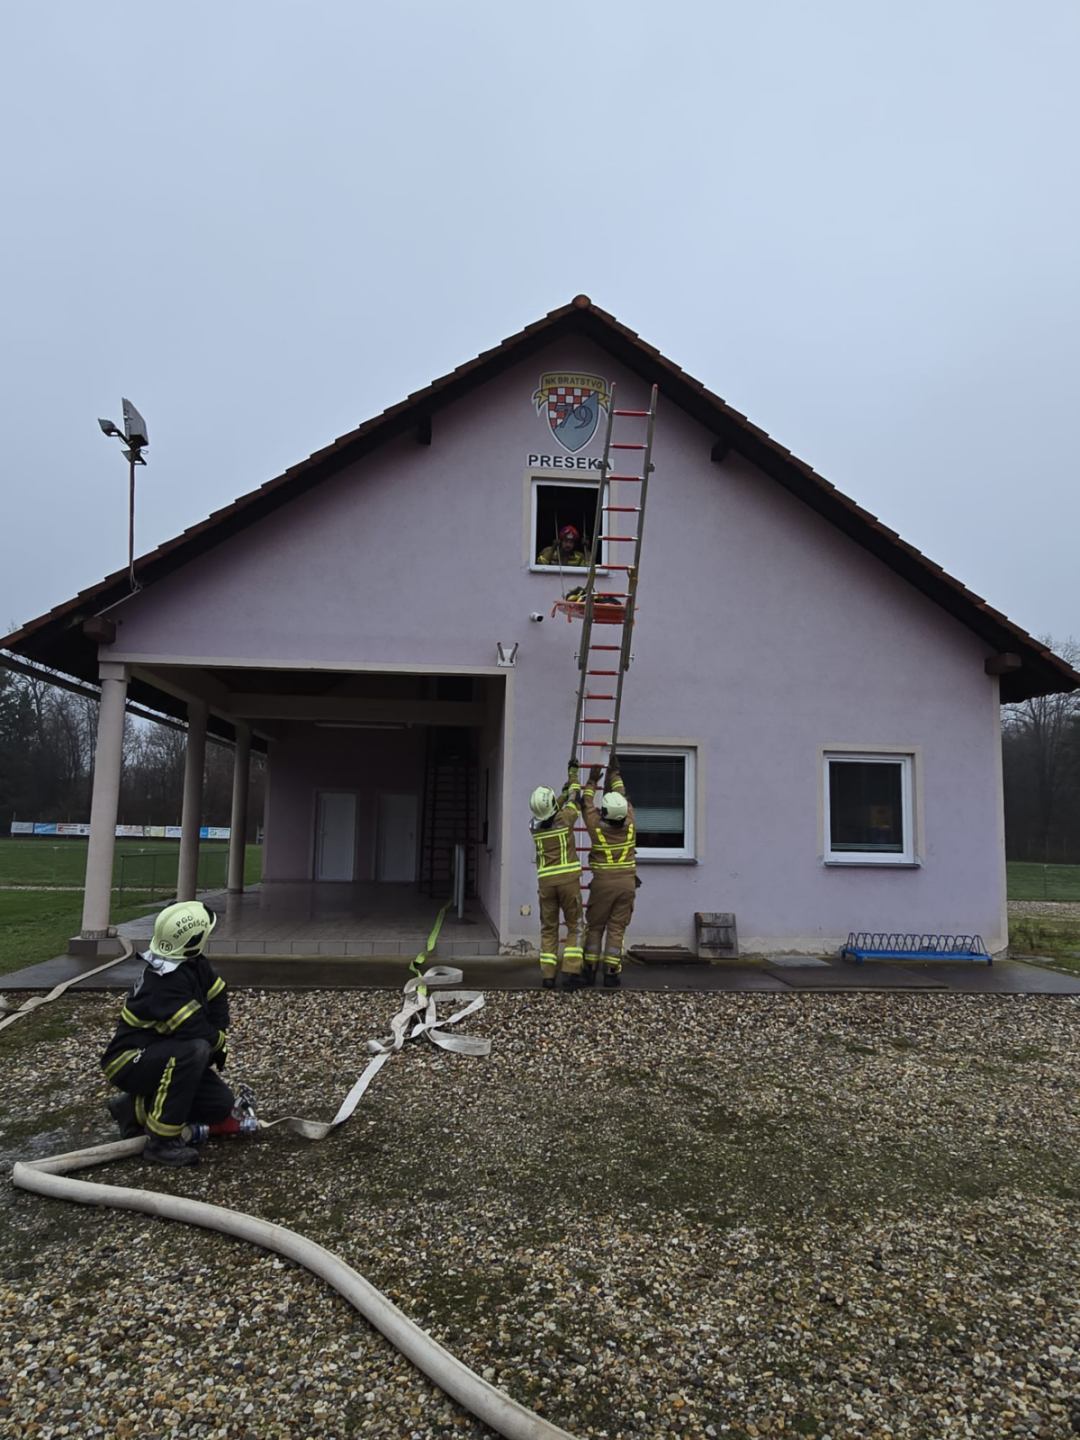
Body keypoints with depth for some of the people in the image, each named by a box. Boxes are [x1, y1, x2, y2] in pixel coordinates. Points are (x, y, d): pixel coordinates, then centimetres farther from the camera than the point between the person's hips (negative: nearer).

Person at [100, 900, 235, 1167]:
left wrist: (218, 1042, 1)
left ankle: (137, 1108, 13)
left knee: (221, 1103, -2)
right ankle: (162, 1141, -25)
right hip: (128, 1062, -9)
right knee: (195, 1050, -36)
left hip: (163, 1056, 9)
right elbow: (196, 1031, -29)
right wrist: (220, 1040, -8)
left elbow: (218, 998, 10)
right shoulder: (166, 982, -28)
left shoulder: (196, 965, -1)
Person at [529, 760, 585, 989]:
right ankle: (571, 970, -2)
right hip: (568, 878, -3)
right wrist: (573, 771, 27)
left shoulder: (534, 826, 4)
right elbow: (573, 798, 13)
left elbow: (557, 804, 21)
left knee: (548, 929, 11)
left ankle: (548, 974, 5)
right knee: (575, 927, 9)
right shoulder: (564, 819, -7)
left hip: (545, 881, 3)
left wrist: (568, 783, 32)